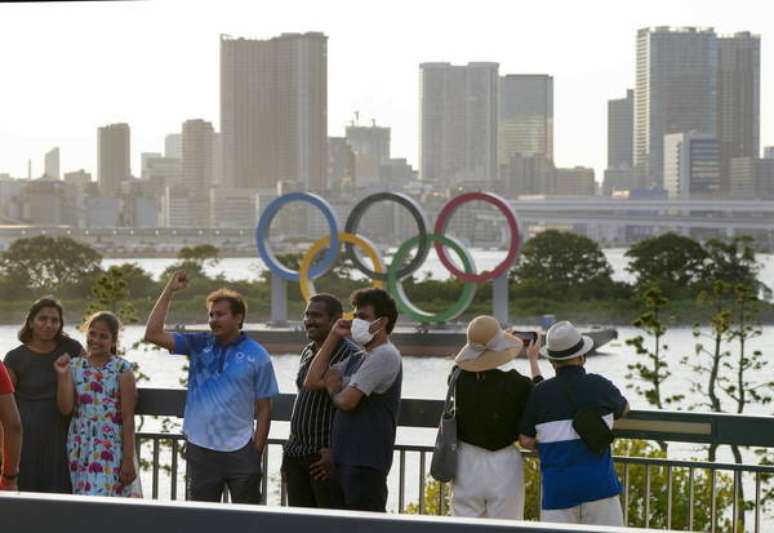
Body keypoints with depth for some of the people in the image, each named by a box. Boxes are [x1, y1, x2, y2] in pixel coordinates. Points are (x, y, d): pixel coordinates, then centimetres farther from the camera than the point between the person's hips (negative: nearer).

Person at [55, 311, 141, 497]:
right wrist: (62, 375, -10)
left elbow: (128, 418, -6)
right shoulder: (74, 367, 7)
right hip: (79, 450, 4)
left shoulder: (122, 370, -4)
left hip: (111, 452, -4)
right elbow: (65, 408, -1)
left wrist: (129, 459, -9)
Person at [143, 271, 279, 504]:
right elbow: (153, 334, -3)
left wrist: (257, 452, -6)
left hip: (240, 450, -2)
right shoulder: (198, 345, 5)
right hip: (201, 449, 2)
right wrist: (169, 291, -6)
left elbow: (264, 409, 0)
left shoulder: (257, 356, -1)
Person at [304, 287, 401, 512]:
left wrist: (333, 389, 8)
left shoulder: (384, 356, -10)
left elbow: (347, 401, -17)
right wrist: (333, 337, 13)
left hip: (366, 462, -9)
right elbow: (312, 382, 13)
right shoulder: (358, 359, 19)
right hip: (346, 459, 9)